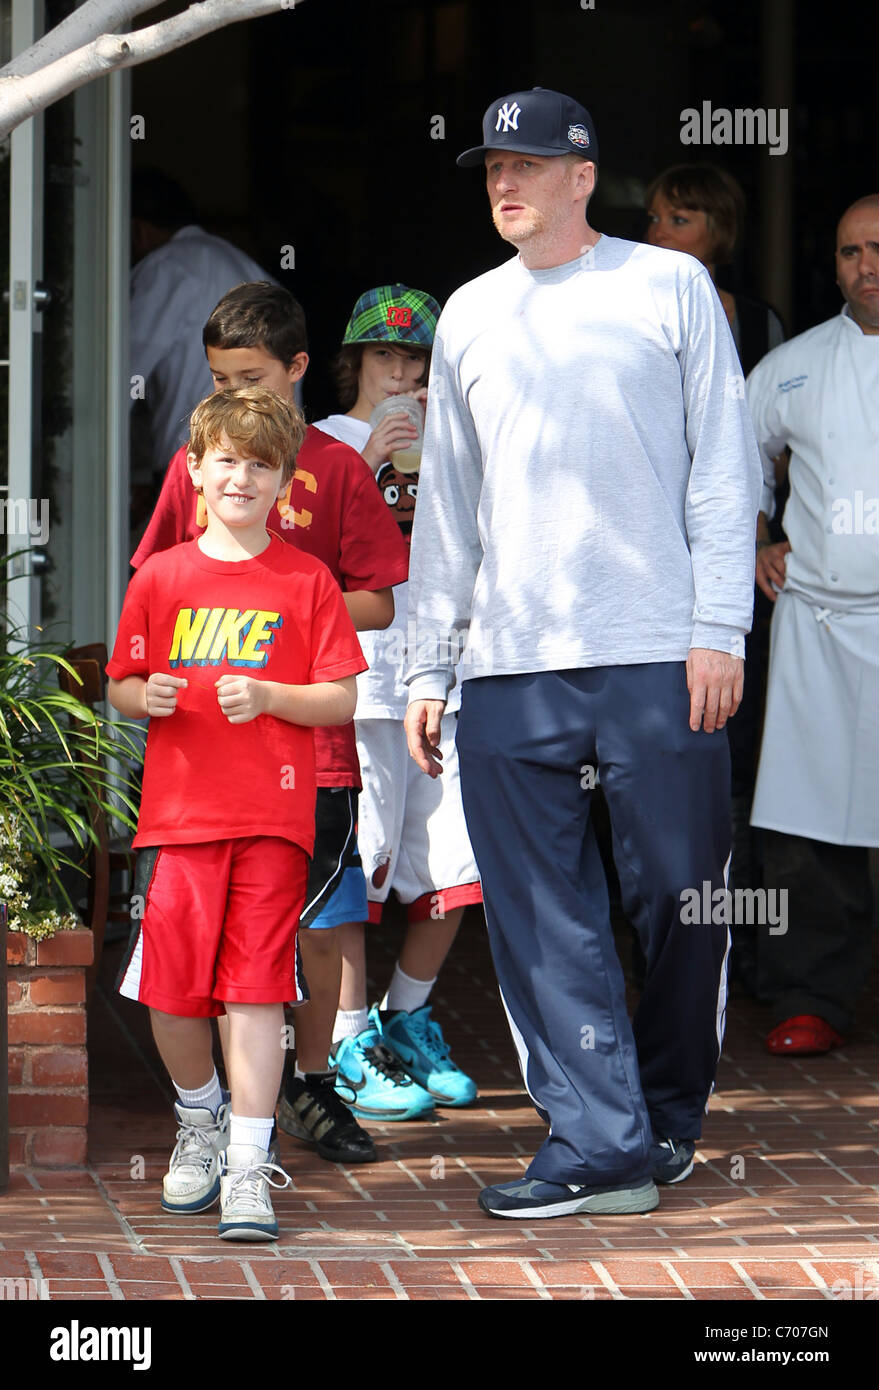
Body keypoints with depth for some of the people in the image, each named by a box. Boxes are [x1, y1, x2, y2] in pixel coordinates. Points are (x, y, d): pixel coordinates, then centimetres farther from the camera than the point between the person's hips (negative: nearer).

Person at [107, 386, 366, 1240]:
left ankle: (246, 1170, -6)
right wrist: (144, 697, -9)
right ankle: (200, 1123, 30)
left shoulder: (305, 580, 4)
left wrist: (267, 695, -15)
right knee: (169, 992, 3)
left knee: (255, 992, -8)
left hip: (273, 816, -2)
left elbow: (342, 700, 2)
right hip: (177, 812, 2)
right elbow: (120, 686, 14)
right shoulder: (161, 578, 9)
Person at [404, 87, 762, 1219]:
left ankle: (667, 1119, 17)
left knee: (681, 901, 0)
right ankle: (599, 1142, -5)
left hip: (660, 659, -3)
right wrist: (425, 667, 13)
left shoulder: (670, 286, 6)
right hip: (507, 670, 3)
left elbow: (722, 468, 4)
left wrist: (719, 628, -6)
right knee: (539, 922, -5)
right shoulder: (470, 317, 17)